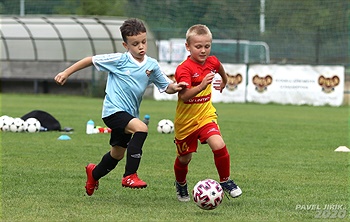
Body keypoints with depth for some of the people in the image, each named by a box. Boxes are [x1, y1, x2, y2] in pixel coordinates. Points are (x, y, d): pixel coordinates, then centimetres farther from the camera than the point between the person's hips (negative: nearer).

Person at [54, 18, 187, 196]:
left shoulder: (152, 65, 2)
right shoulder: (119, 60, -11)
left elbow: (166, 87, 9)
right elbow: (91, 60, -5)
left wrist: (175, 87, -14)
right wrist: (66, 73, -4)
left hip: (129, 114, 7)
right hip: (113, 110, -7)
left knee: (117, 154, 21)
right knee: (141, 128, -31)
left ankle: (94, 174, 50)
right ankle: (130, 176, -26)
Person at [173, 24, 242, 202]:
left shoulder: (212, 62, -4)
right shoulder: (184, 69, -23)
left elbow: (220, 68, 24)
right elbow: (184, 96, -36)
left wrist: (224, 81, 39)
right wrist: (202, 86, -48)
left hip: (206, 115, 3)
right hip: (186, 120, -3)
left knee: (219, 146, -21)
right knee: (184, 158, 12)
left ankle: (225, 181, 0)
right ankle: (181, 184, 42)